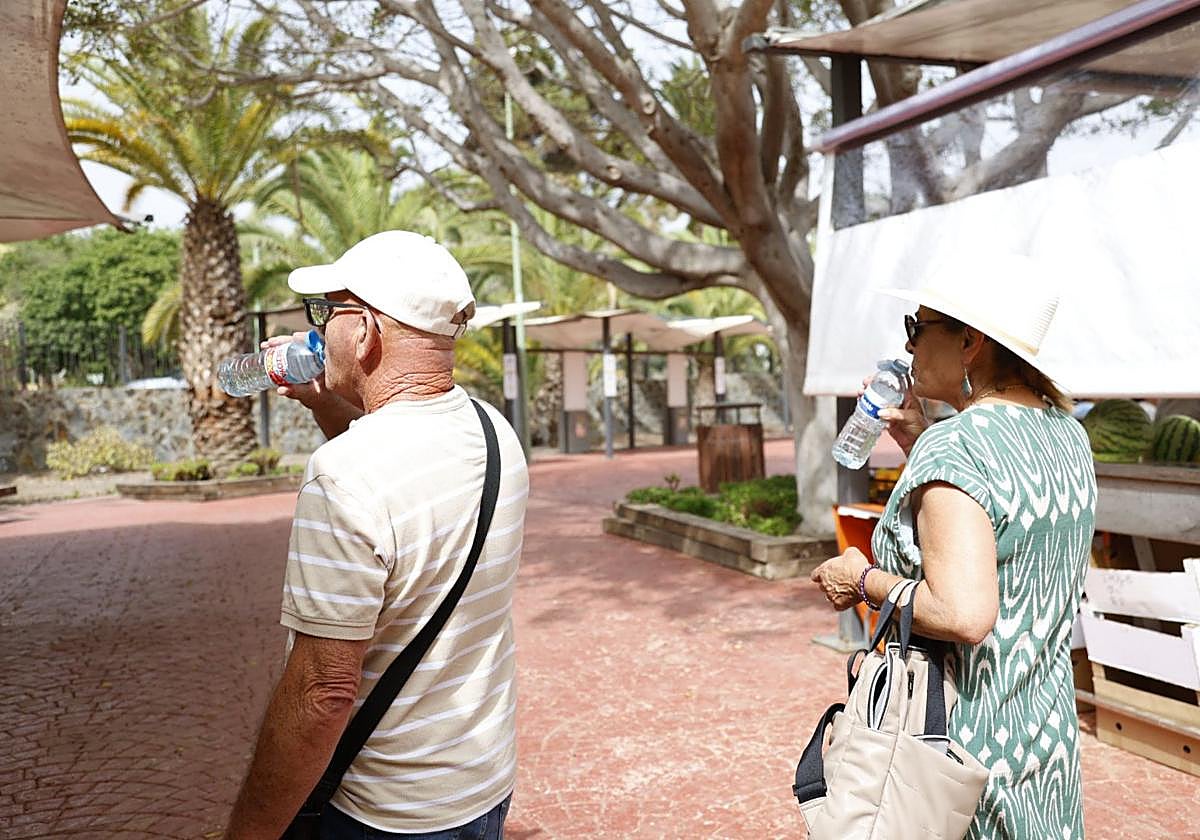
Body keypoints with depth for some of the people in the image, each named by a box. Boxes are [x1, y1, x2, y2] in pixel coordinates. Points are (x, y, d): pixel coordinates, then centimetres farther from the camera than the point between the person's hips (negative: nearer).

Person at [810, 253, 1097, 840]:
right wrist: (918, 441, 10)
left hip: (969, 737, -8)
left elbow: (964, 614, -32)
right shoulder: (1067, 435, 3)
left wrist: (863, 579, -17)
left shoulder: (953, 449, -24)